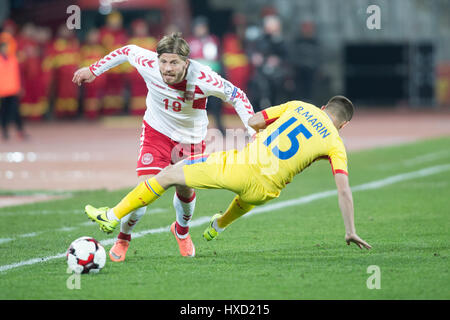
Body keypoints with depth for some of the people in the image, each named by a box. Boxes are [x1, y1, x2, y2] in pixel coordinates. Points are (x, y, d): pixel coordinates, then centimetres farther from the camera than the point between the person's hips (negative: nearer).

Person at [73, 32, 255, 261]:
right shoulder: (148, 65, -27)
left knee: (186, 192, 12)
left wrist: (253, 129, -24)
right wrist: (93, 70, 4)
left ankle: (182, 230, 49)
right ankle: (123, 238, 11)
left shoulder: (203, 79, -31)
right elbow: (127, 51, -5)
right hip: (156, 131, -1)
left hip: (191, 139, 1)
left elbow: (237, 96, -16)